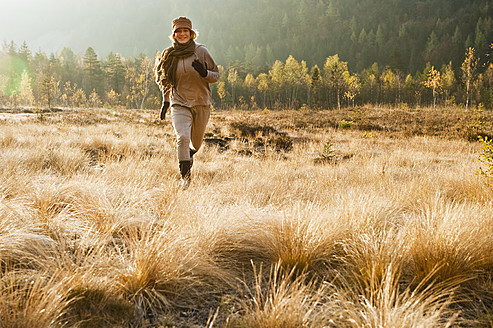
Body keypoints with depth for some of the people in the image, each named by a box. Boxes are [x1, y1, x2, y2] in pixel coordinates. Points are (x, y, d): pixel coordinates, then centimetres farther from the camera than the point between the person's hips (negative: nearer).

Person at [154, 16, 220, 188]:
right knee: (182, 137, -22)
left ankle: (189, 156, 50)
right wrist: (165, 100, 14)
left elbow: (216, 76, 0)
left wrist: (204, 73, -20)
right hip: (179, 104, 0)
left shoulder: (201, 51, -5)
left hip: (201, 103, 1)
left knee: (196, 144, 13)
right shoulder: (169, 55, 1)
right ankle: (185, 177, -10)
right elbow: (165, 79, 17)